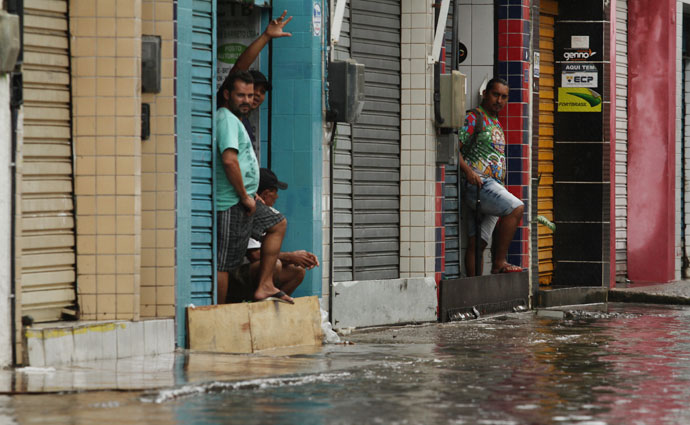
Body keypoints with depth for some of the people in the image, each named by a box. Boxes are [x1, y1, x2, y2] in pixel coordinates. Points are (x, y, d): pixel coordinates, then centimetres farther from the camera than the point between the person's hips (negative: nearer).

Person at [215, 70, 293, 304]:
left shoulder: (232, 119, 18)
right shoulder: (226, 119, -15)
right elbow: (229, 160, -27)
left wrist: (249, 194, 20)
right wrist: (244, 196, -19)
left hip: (243, 201, 11)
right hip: (231, 204, -11)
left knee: (278, 224, 23)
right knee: (224, 264, -8)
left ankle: (264, 287, 19)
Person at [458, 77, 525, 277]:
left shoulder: (497, 124, 25)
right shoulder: (473, 118, -2)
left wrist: (502, 186, 26)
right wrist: (468, 170, -23)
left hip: (494, 185, 8)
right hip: (478, 183, -8)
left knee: (478, 243, 4)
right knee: (516, 208, -25)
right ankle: (499, 262, -23)